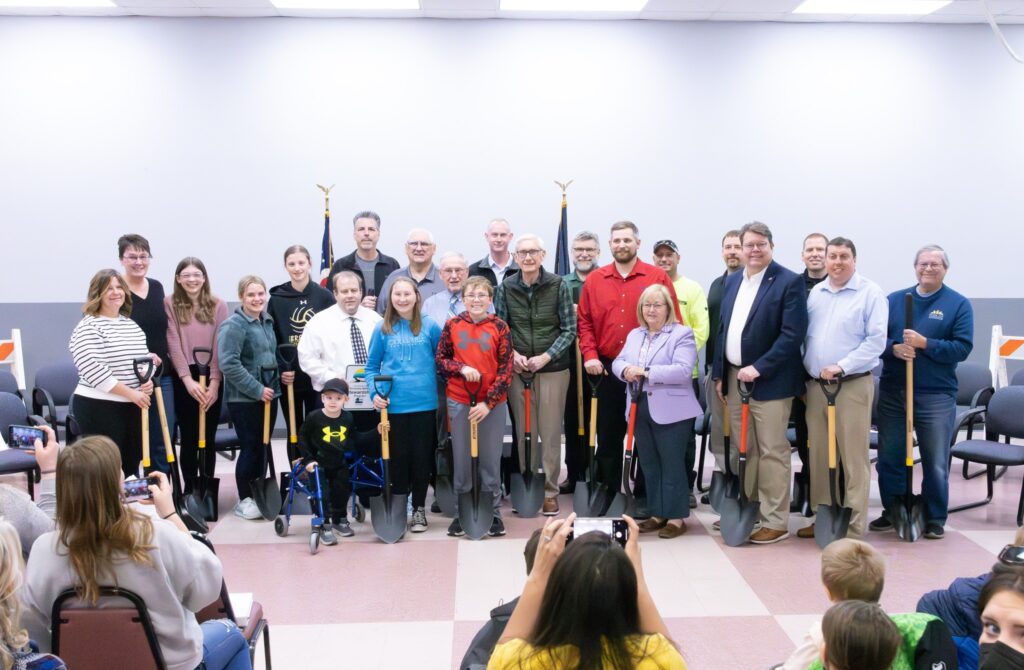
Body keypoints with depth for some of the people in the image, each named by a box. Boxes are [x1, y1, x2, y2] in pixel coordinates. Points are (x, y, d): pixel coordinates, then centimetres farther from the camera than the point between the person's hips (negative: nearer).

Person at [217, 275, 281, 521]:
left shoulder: (267, 321, 10)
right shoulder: (233, 326, -14)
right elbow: (229, 364, -22)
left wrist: (276, 379, 7)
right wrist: (257, 389, -21)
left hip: (268, 395, 7)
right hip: (244, 398, -7)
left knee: (264, 446, 12)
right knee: (250, 447, -1)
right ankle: (245, 499, 12)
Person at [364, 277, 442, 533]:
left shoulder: (430, 326, 1)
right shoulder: (382, 329, 3)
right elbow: (371, 366, 7)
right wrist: (375, 393, -7)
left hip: (424, 403, 0)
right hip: (393, 405, 0)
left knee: (422, 457, 6)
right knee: (397, 458, 7)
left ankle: (419, 510, 21)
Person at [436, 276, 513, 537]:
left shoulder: (500, 327, -3)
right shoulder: (452, 325, 2)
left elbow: (506, 369, -4)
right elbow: (440, 359, 6)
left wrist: (488, 402, -11)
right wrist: (462, 368, -13)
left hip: (492, 403, -1)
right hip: (459, 401, 1)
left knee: (491, 459, 6)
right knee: (461, 458, 8)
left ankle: (493, 512, 18)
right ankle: (461, 512, 20)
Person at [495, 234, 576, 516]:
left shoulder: (558, 285, -5)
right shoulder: (505, 287, 1)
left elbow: (570, 329, -3)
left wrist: (546, 356, -12)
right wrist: (512, 354, -9)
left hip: (553, 368, -2)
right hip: (518, 369, 2)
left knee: (551, 432, 3)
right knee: (523, 431, 8)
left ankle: (550, 491, 14)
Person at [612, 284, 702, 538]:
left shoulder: (682, 334, -7)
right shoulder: (634, 335, 15)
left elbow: (683, 370, -19)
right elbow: (617, 362, 11)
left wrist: (646, 372, -21)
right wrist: (626, 370, -13)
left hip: (671, 412, -6)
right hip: (640, 410, 7)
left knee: (672, 465, 1)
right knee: (649, 465, 12)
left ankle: (676, 517, 10)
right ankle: (657, 513, 22)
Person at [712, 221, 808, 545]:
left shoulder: (789, 282, -9)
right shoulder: (732, 281, 12)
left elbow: (793, 334, -16)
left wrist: (758, 368, -20)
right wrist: (719, 374, 11)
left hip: (769, 381, -6)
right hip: (735, 377, 6)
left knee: (772, 452, 0)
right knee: (743, 450, 15)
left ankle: (776, 522, 9)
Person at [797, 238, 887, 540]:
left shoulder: (871, 293, -6)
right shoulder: (815, 293, 11)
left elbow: (876, 340, -12)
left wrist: (841, 366, -18)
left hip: (853, 385, -6)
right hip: (815, 384, 6)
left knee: (853, 457, -1)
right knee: (819, 455, 11)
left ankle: (853, 526, 6)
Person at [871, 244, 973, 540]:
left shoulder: (959, 304, 0)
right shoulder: (894, 300, 9)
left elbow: (962, 348, -8)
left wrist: (924, 343, -18)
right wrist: (893, 348, -15)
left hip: (936, 396, -3)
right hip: (892, 391, 3)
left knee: (936, 462, 4)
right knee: (889, 458, 9)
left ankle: (935, 520, 17)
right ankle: (892, 513, 23)